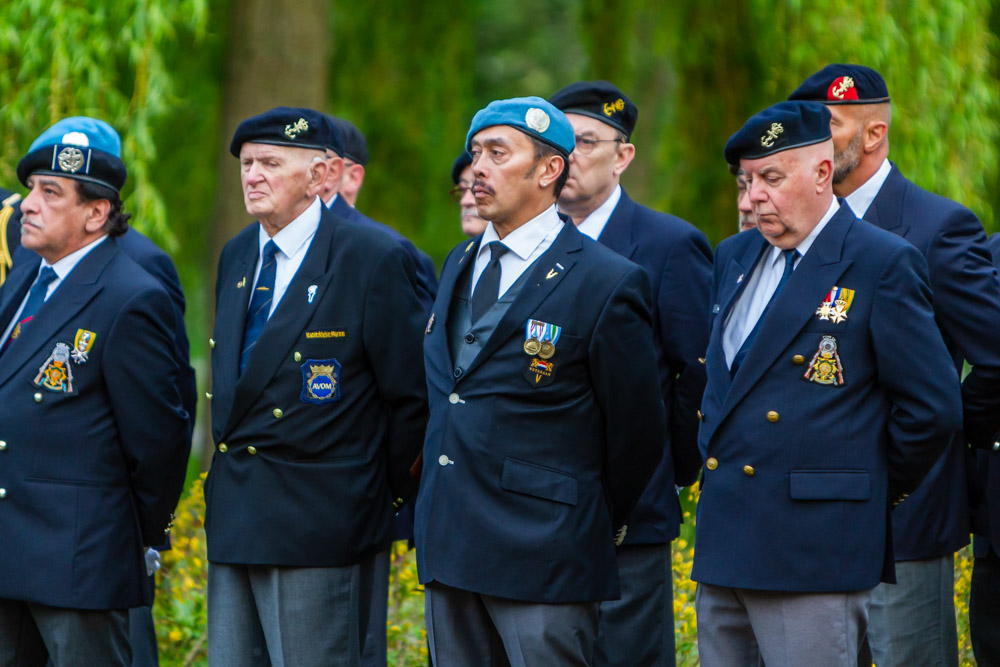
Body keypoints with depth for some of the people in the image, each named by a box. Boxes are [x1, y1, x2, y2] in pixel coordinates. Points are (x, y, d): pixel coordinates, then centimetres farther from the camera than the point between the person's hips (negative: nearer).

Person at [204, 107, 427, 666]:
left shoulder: (371, 258, -10)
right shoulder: (237, 257, 14)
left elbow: (414, 394, -7)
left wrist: (390, 493, -2)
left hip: (319, 528, -7)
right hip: (234, 524, 7)